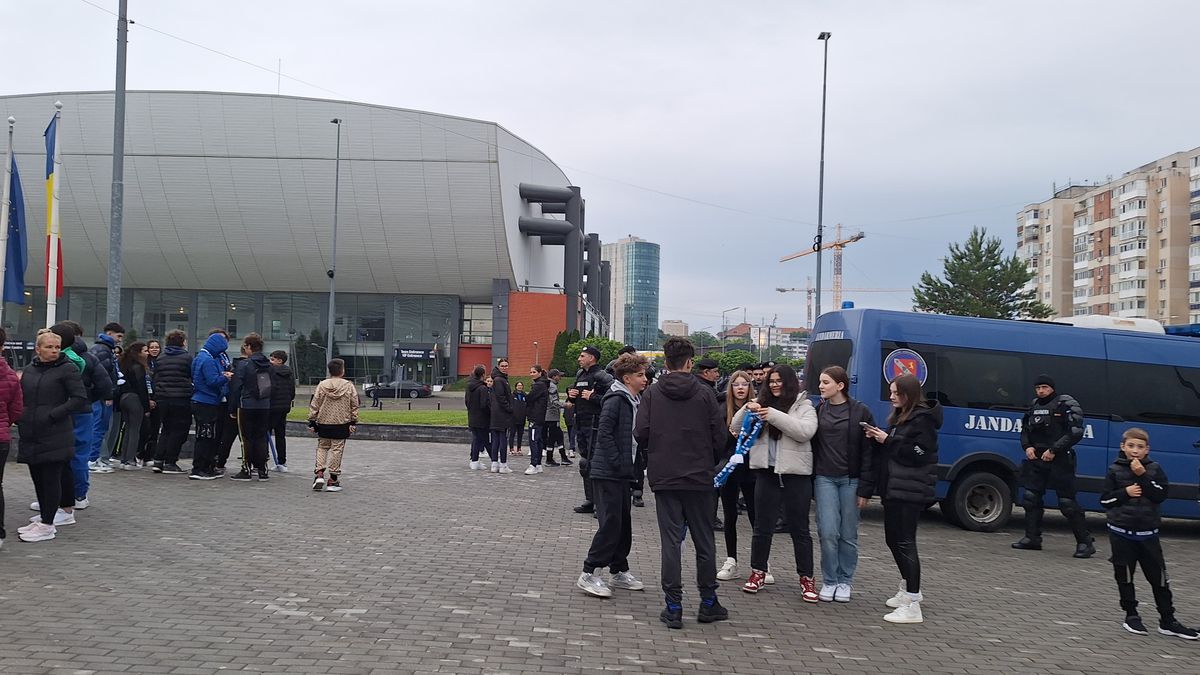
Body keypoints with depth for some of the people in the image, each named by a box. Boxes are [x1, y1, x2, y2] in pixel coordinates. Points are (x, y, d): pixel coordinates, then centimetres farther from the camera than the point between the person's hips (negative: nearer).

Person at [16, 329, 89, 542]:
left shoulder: (67, 369, -5)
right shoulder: (27, 371, 12)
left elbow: (80, 399, -11)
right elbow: (19, 399, 22)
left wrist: (53, 414, -16)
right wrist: (20, 418, 4)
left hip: (55, 435, -6)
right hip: (31, 434, 6)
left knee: (51, 477, -4)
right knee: (37, 476, 11)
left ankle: (47, 525, -1)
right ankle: (45, 518, 23)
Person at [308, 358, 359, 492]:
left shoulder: (322, 385, -2)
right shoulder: (349, 386, -4)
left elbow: (314, 405, 1)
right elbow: (354, 406, 0)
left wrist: (312, 421, 8)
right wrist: (353, 422, 8)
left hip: (324, 423, 2)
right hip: (342, 424, -1)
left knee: (322, 447, 17)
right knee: (336, 449, 3)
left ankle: (319, 474, 2)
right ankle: (333, 479, 5)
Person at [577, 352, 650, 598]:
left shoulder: (634, 401, 14)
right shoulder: (616, 399, -14)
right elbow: (604, 433, -20)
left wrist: (631, 466, 10)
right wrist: (617, 462, -19)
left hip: (623, 473, 9)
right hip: (608, 473, -9)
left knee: (624, 524, 13)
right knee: (610, 523, -9)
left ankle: (619, 571, 23)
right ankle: (589, 573, -2)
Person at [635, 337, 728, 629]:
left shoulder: (652, 393, -3)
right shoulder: (704, 394, -5)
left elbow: (640, 433, -8)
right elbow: (719, 436, -5)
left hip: (664, 477, 1)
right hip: (699, 479, 0)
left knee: (671, 541, 4)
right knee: (704, 541, 11)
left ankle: (673, 606, 4)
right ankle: (708, 603, 19)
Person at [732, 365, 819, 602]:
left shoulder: (803, 405, 0)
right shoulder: (763, 404, 9)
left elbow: (805, 431, -19)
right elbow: (735, 429, 7)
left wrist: (774, 416, -23)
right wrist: (747, 411, -12)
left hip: (795, 474, -3)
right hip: (767, 472, 3)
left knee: (799, 528, 6)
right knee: (762, 526, 9)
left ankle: (806, 578, 14)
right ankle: (758, 572, 21)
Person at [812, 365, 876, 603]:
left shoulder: (860, 411, -1)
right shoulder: (818, 410, 6)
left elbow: (868, 449, -2)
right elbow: (810, 443, 7)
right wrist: (810, 479, -1)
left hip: (851, 479, -1)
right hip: (825, 478, 1)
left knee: (848, 535, 5)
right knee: (828, 532, -6)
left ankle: (845, 582, 19)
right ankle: (829, 581, 8)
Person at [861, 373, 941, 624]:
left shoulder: (922, 419, -9)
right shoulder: (899, 417, 18)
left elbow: (919, 454, -18)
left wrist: (888, 440, -14)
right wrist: (878, 438, 4)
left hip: (910, 491, -9)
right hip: (893, 488, 10)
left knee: (905, 542, -11)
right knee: (893, 538, 16)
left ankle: (912, 606, -10)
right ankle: (909, 589, 33)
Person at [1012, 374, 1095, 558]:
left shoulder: (1066, 404, -7)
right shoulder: (1034, 405, 14)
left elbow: (1075, 433, -14)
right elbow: (1025, 430, 23)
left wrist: (1054, 450, -18)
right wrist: (1027, 447, 4)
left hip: (1060, 460, -7)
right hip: (1036, 458, 7)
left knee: (1067, 502, -6)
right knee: (1031, 497, 6)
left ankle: (1085, 543, 2)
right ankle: (1032, 538, 15)